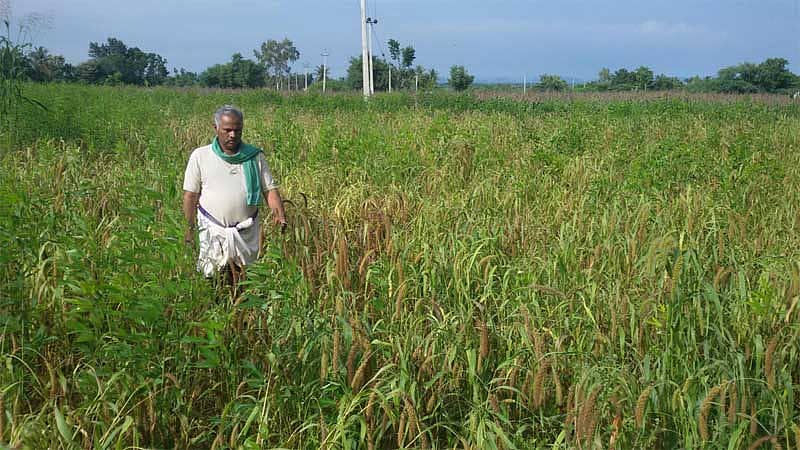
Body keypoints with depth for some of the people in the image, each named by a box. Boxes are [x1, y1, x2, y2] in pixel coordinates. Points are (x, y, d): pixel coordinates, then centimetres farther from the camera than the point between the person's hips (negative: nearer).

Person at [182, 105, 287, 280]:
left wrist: (280, 215, -13)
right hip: (213, 229, -1)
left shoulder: (255, 156, 4)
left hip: (247, 231, 1)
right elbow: (190, 195, 3)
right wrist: (190, 228, -1)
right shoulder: (200, 156, 0)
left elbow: (270, 189, 2)